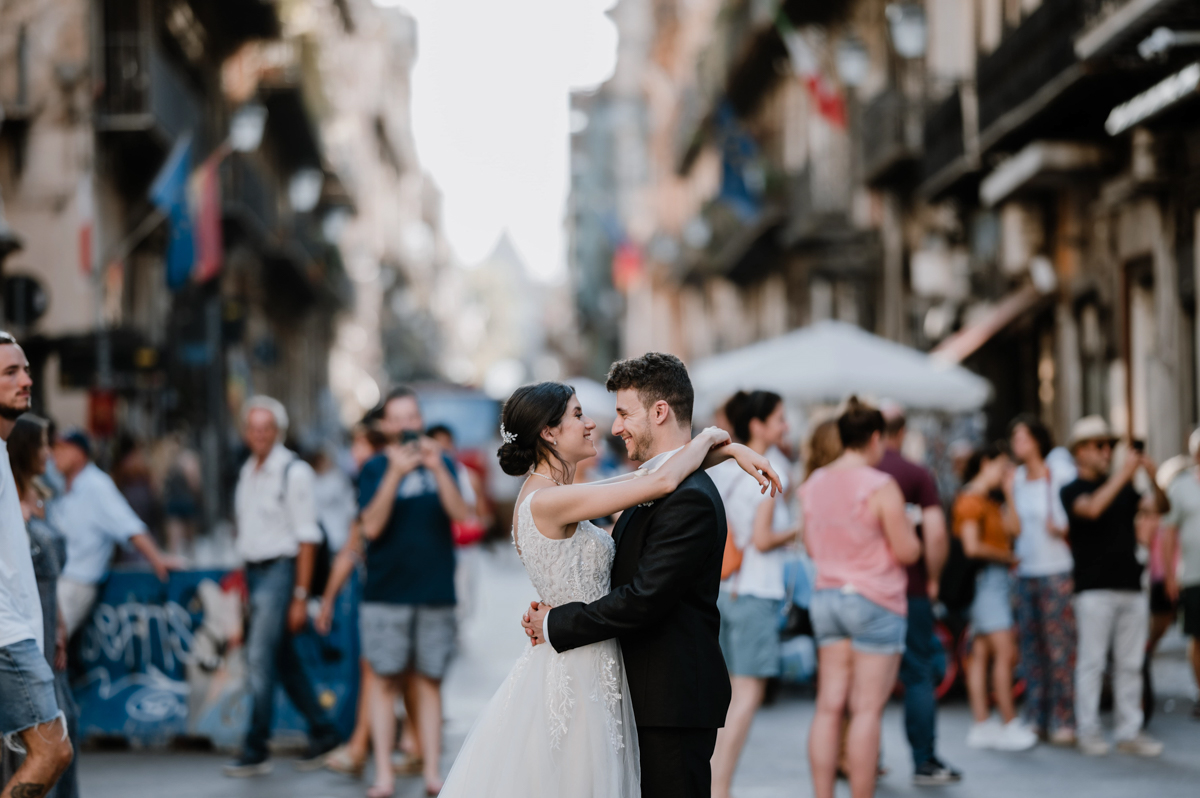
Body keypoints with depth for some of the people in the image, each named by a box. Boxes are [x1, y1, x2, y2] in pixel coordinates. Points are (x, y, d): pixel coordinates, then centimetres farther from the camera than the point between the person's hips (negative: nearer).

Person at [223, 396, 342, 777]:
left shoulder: (294, 472, -10)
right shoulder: (247, 471, 12)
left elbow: (308, 538, -11)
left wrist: (300, 596, -14)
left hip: (280, 570, -7)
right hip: (253, 572, 7)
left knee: (260, 659, -11)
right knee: (284, 660, 11)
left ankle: (255, 749, -5)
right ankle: (322, 731, 23)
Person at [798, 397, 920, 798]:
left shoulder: (814, 484, 7)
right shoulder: (881, 487, -13)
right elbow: (907, 551, -12)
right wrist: (904, 525, 7)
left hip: (826, 596, 6)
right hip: (874, 600, -6)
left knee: (829, 705, 6)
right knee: (867, 709, -3)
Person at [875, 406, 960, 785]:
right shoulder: (918, 475, -6)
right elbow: (936, 534, -15)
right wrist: (932, 579, -1)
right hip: (909, 590, -2)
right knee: (918, 675, 5)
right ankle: (926, 762, 5)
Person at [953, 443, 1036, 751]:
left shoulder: (990, 501, 20)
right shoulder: (970, 500, -11)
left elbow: (1013, 527, 11)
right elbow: (972, 547, -20)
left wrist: (1009, 491, 10)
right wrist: (1008, 556, -7)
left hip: (997, 579, 10)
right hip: (985, 578, -10)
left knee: (981, 654, 8)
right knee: (1005, 653, -11)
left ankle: (982, 725, 8)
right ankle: (1009, 724, -10)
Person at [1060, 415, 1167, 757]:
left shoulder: (1123, 488, 16)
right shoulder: (1071, 491, 0)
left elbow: (1162, 508, 9)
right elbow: (1092, 508, -21)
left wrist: (1152, 476, -8)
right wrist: (1122, 473, -21)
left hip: (1131, 586, 5)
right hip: (1094, 589, -5)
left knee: (1130, 664, 5)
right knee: (1091, 662, -4)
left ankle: (1129, 732, 8)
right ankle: (1088, 731, 2)